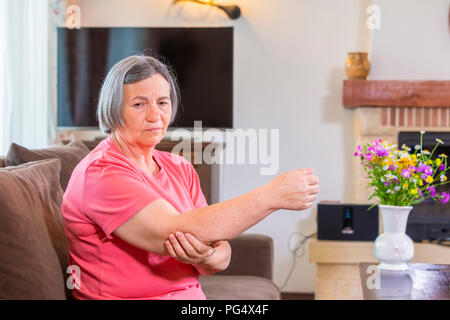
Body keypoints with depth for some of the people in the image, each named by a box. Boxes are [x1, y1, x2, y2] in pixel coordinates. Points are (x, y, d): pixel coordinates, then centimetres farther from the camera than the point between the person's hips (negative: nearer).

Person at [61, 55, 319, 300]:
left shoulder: (180, 168, 12)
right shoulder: (99, 174, -11)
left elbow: (221, 252, 6)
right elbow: (172, 232, -23)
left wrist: (206, 257, -19)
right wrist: (272, 195, -25)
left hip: (192, 295, 7)